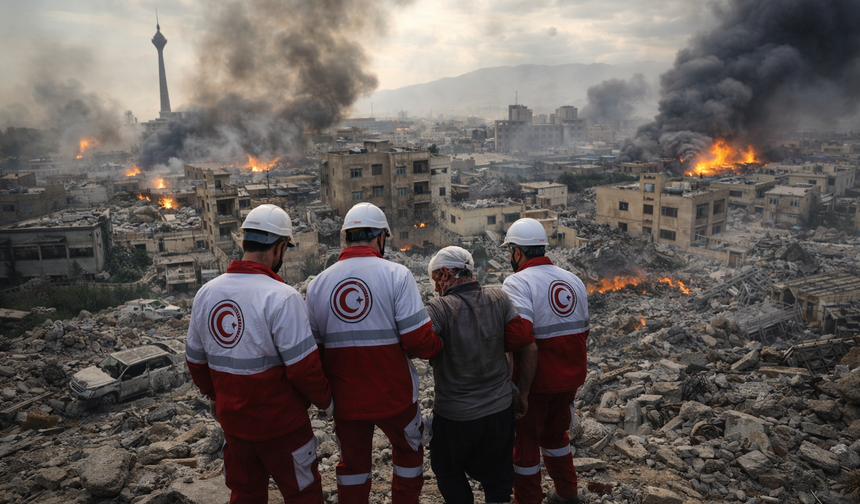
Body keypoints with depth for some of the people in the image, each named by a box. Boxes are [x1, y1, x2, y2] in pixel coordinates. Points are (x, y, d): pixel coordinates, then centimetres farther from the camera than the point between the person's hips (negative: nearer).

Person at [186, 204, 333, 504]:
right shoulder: (281, 297, -22)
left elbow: (195, 359, 8)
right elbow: (303, 365, -22)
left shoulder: (206, 293, -2)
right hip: (280, 423, -6)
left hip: (232, 420, 6)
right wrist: (326, 400, -4)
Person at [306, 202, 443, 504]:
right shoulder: (396, 275, -12)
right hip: (394, 395, -2)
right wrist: (438, 346, 3)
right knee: (408, 451, 23)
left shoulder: (318, 284, -2)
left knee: (352, 462, 22)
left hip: (345, 399, 3)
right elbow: (419, 340, -17)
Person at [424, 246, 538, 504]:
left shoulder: (440, 308, -20)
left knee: (449, 474, 23)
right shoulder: (499, 299, -6)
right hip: (501, 410, 4)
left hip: (455, 415, -4)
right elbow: (529, 348, -4)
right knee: (498, 482, 21)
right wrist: (523, 394, 7)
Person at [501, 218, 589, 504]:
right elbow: (582, 331, 9)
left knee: (525, 441, 12)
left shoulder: (518, 282, -17)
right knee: (555, 434, 27)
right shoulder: (574, 280, 5)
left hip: (534, 380, -7)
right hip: (570, 377, 7)